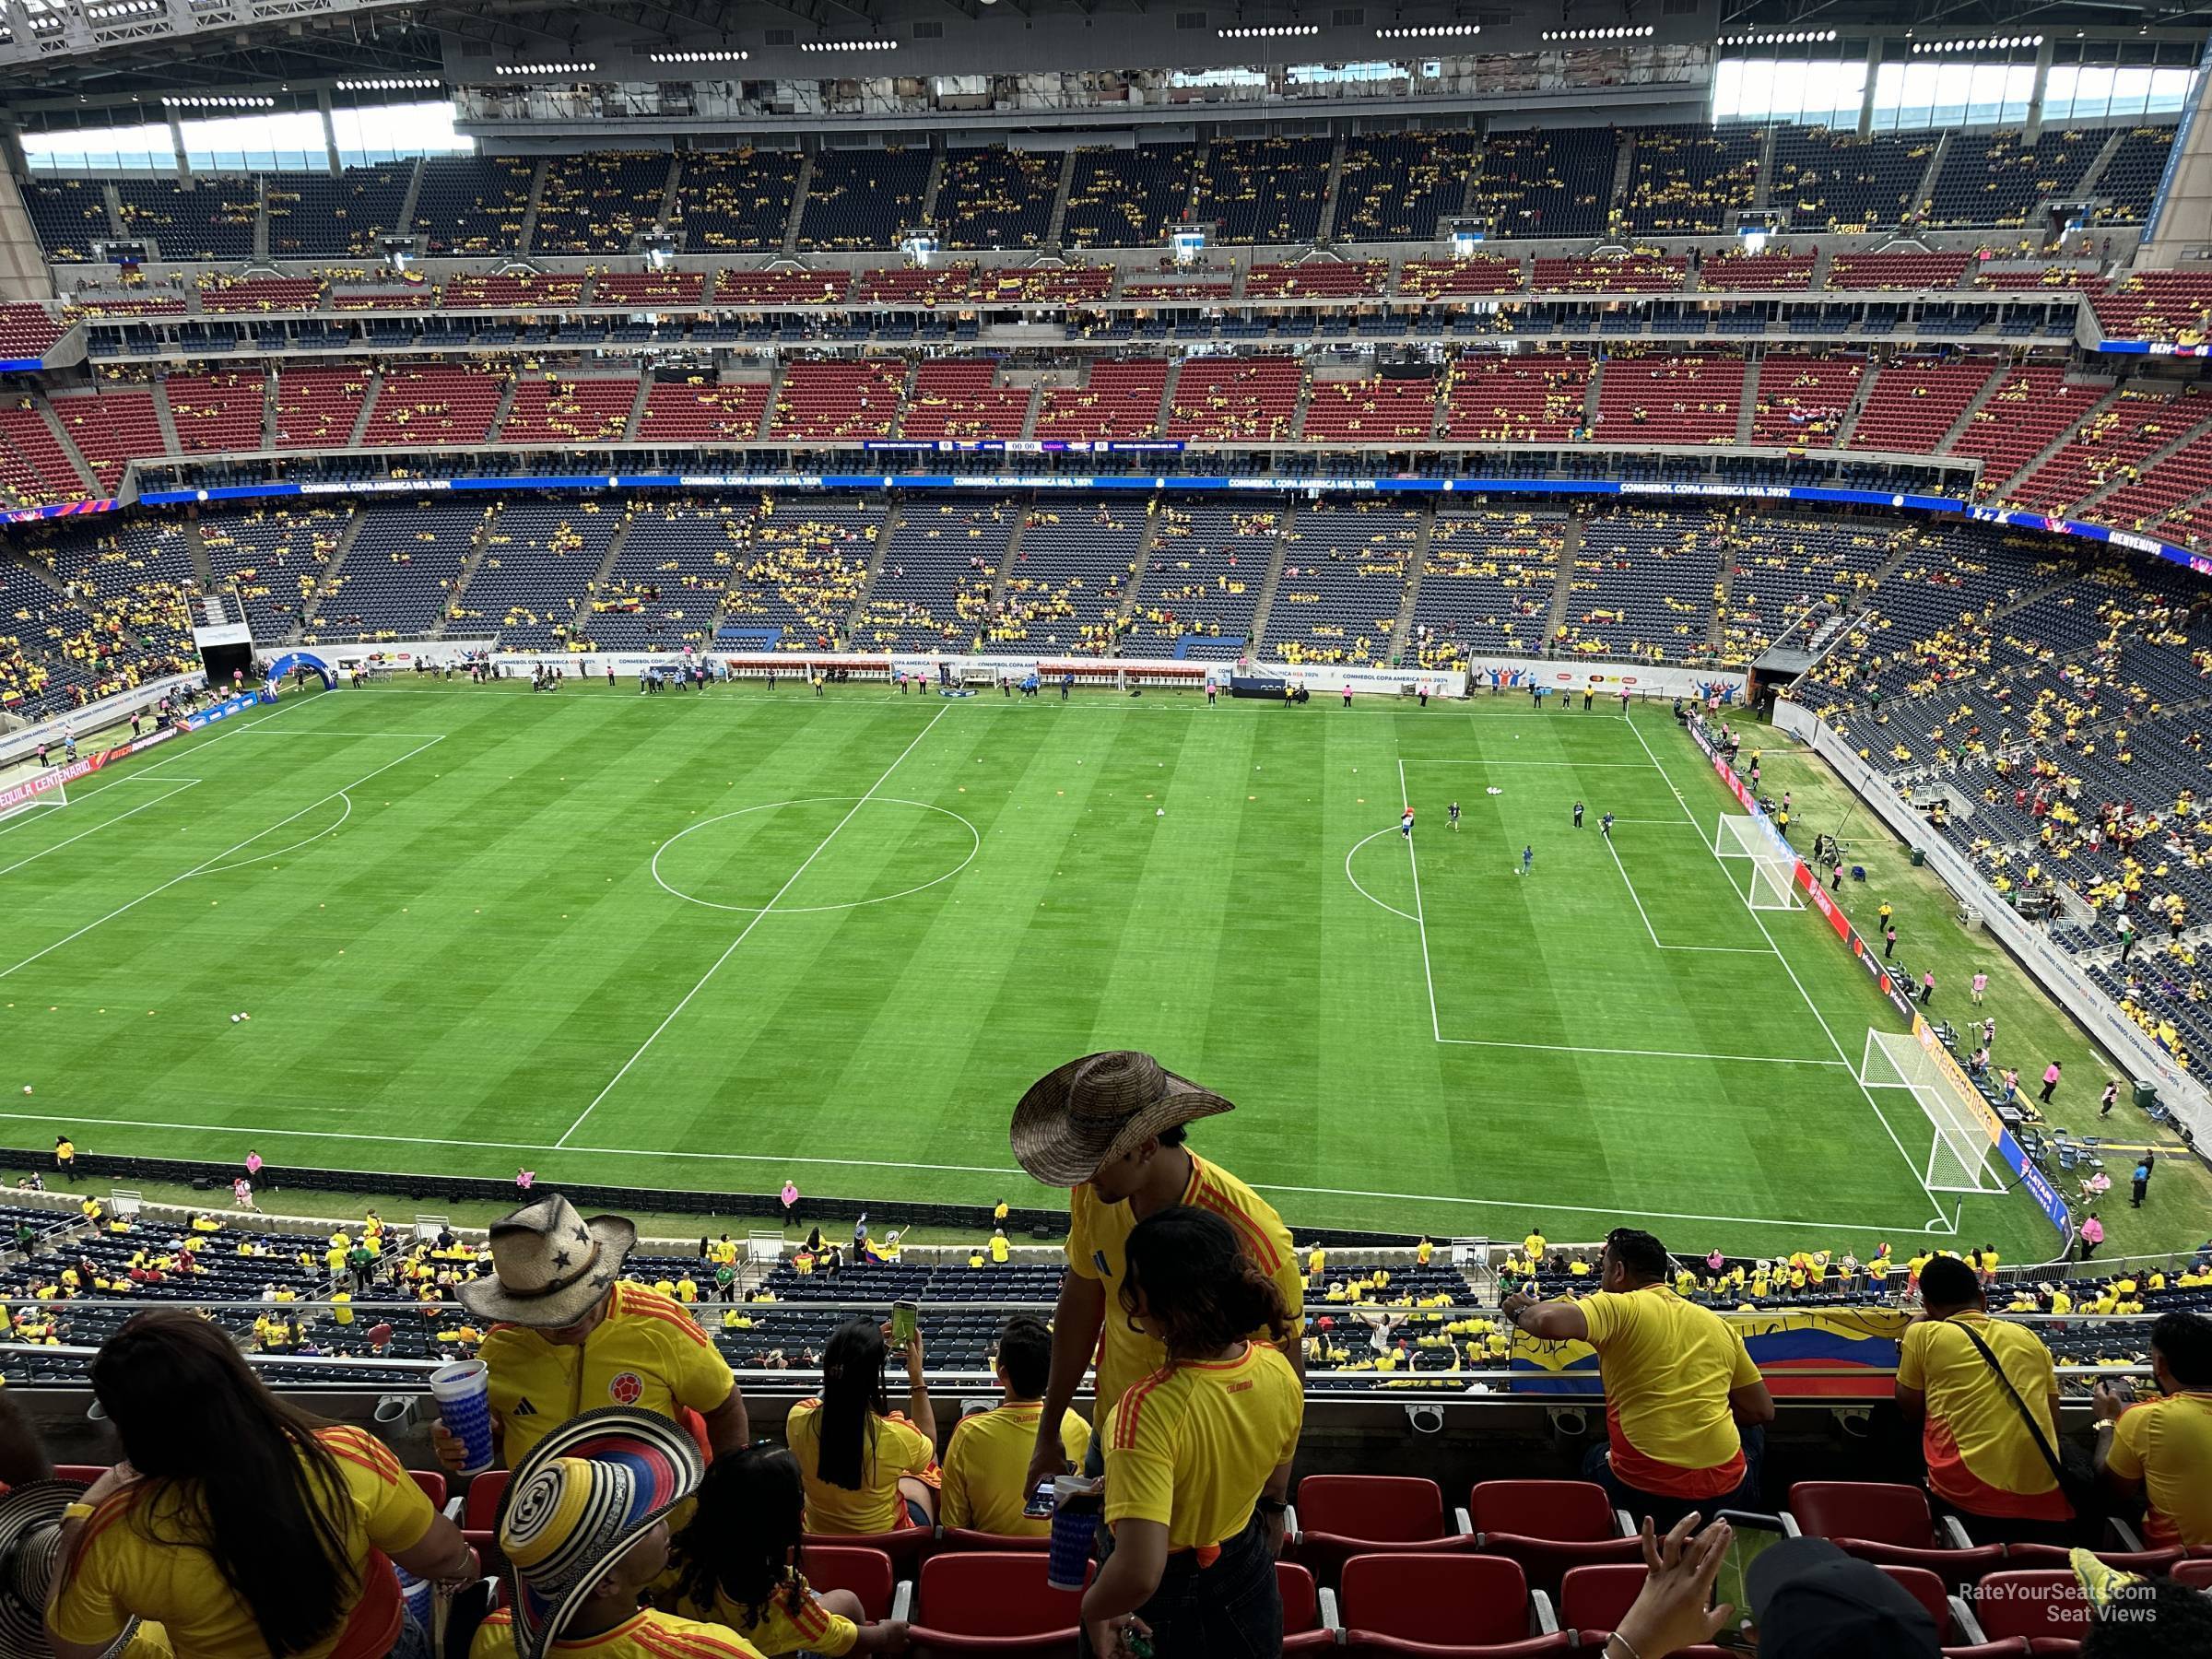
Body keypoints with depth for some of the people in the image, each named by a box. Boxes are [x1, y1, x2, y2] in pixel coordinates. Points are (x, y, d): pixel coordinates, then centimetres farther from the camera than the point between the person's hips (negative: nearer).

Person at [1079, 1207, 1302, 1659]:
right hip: (1249, 1571, 5)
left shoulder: (1149, 1410, -37)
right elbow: (1275, 1494, 2)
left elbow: (1139, 1573, -39)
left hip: (1170, 1599, -5)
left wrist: (1093, 1609, -19)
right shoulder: (1279, 1371, -16)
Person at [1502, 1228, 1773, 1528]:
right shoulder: (1719, 1324, 7)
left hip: (1644, 1493, -3)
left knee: (1594, 1459, 33)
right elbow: (1763, 1411, 14)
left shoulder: (1619, 1307, -7)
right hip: (1725, 1495, 4)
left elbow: (1549, 1322, -25)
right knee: (1751, 1432, 37)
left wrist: (1523, 1311, -1)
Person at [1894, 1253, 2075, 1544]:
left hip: (1970, 1495, -5)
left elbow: (1910, 1411, 14)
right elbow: (2054, 1422, 19)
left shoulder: (1923, 1334, 4)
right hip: (2046, 1499, 5)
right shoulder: (2028, 1336, 16)